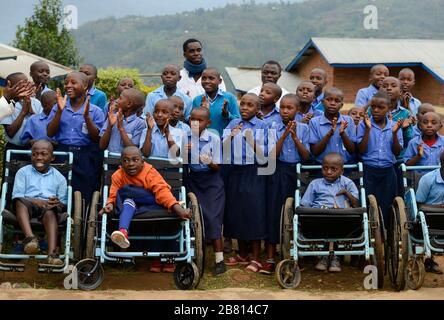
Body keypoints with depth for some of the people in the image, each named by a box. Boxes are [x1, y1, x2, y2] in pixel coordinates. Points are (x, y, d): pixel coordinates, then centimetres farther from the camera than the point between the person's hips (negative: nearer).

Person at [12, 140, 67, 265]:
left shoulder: (59, 177, 19)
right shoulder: (23, 172, 18)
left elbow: (63, 203, 15)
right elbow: (16, 197, 4)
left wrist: (58, 203, -12)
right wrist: (39, 202, -14)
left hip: (49, 208, 0)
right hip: (27, 205, 0)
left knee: (50, 211, -35)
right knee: (20, 202, -34)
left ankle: (52, 253, -52)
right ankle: (30, 237, -54)